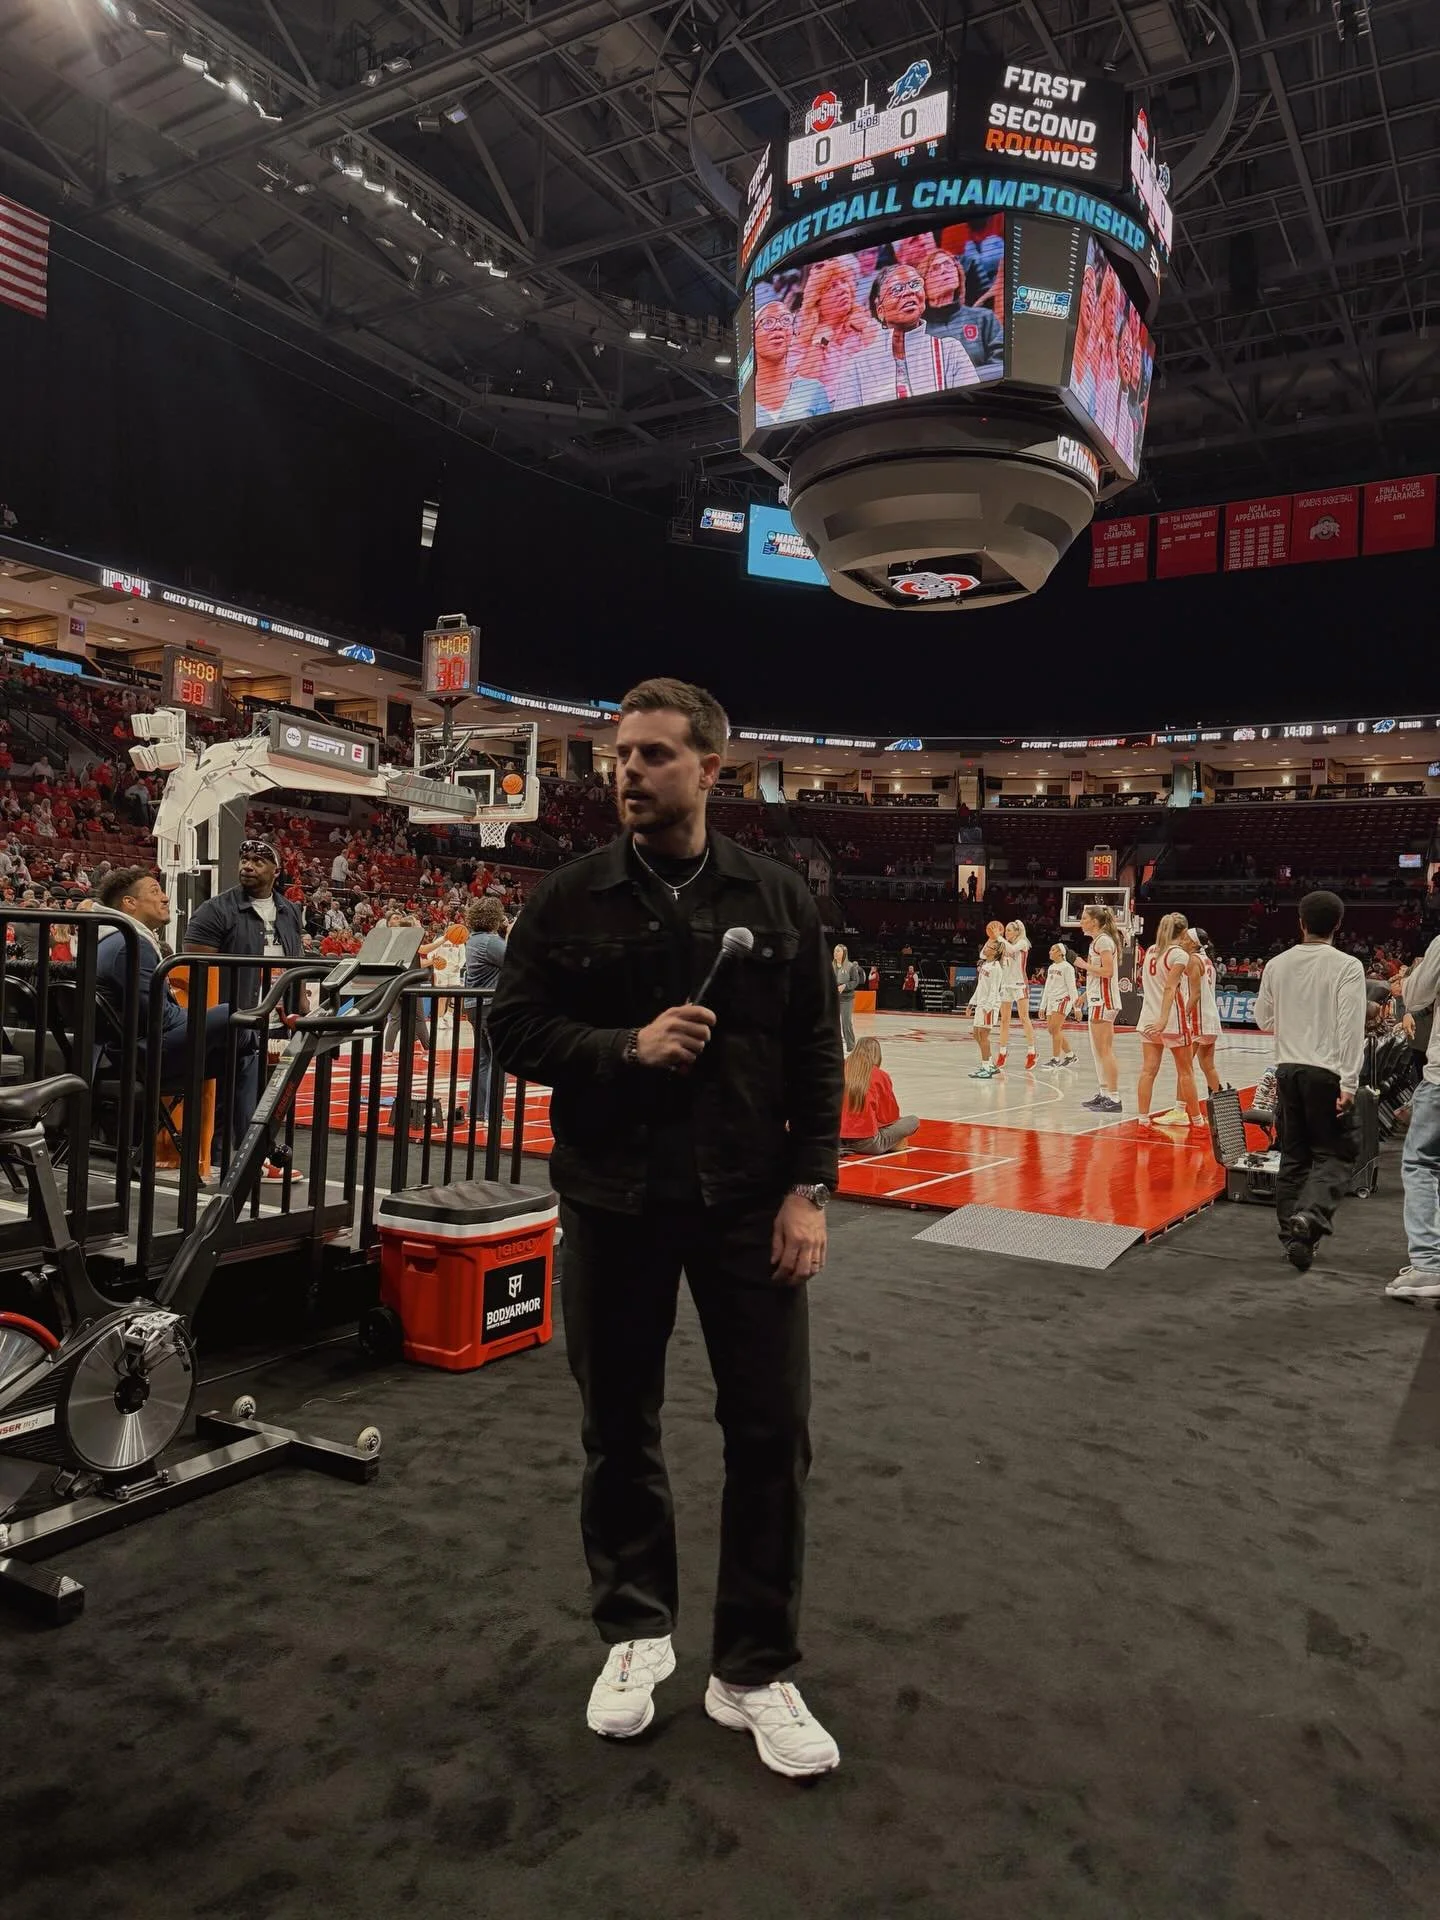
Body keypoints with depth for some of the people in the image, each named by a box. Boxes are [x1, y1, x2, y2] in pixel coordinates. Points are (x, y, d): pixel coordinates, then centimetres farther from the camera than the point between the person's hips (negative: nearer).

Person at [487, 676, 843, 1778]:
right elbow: (513, 1028, 0)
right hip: (613, 1203, 1)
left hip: (748, 1202, 0)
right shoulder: (570, 900, 0)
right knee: (619, 1429, 14)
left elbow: (817, 1055, 2)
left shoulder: (776, 898, 1)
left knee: (772, 1432, 4)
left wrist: (808, 1190, -6)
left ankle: (755, 1671, 24)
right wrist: (626, 1046, -16)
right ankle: (636, 1634, 37)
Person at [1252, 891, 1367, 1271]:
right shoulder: (1347, 966, -8)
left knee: (1293, 1156, 12)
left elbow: (1263, 1020, 15)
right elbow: (1351, 1029, -14)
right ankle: (1308, 1216, -18)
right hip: (1326, 1072, -4)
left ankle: (1293, 1232, 14)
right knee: (1335, 1154, 5)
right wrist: (1348, 1083, -13)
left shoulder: (1277, 964, 5)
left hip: (1288, 1069, 4)